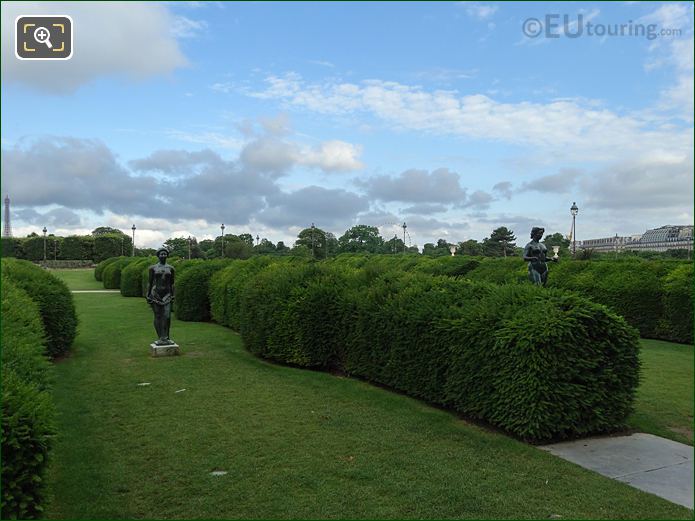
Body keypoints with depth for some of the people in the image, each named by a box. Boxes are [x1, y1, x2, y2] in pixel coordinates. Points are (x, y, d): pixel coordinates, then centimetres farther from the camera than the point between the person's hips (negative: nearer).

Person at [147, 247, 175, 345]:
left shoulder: (171, 268, 6)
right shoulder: (153, 268, 1)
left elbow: (172, 283, 8)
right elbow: (150, 283, 2)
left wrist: (173, 296, 3)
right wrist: (148, 296, -3)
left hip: (166, 295, 1)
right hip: (155, 294, -1)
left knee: (167, 316, -10)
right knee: (157, 316, 2)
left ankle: (166, 337, 1)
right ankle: (160, 338, 9)